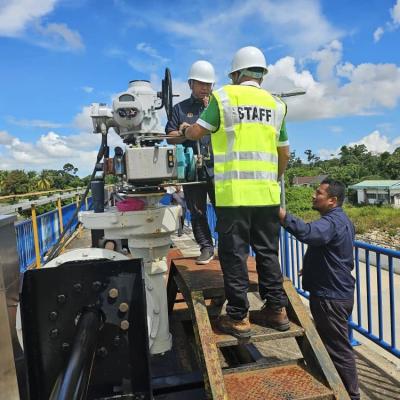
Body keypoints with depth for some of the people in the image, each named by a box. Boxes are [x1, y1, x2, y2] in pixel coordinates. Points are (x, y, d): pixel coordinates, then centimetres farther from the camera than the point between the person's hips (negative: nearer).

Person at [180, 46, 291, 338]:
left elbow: (196, 133, 6)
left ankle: (238, 317, 10)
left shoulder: (224, 96, 1)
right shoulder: (276, 104, 13)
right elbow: (285, 154, 16)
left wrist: (185, 129, 28)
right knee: (268, 252, 14)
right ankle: (277, 310, 23)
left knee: (234, 254, 3)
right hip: (267, 192, 4)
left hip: (234, 192, -4)